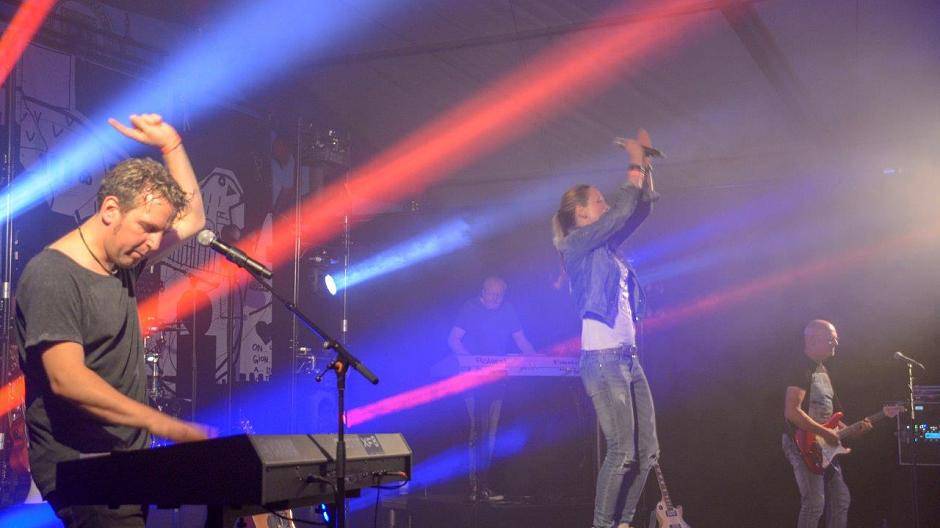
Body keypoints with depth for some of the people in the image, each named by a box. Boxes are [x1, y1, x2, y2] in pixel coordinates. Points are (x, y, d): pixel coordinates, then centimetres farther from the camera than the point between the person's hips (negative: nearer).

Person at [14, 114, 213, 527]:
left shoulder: (123, 258, 12)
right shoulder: (52, 276, -14)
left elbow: (192, 218, 26)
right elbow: (67, 380, -24)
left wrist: (170, 144, 16)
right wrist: (164, 425, -30)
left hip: (127, 460, 8)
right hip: (79, 466, -8)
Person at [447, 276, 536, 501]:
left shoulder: (507, 310, 12)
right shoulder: (470, 309, -2)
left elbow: (521, 340, 15)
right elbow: (453, 340, -8)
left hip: (497, 378, 5)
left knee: (490, 430, 5)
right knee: (478, 428, -12)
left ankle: (478, 485, 12)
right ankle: (480, 486, -11)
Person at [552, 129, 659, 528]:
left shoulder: (604, 246, 18)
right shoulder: (577, 243, -5)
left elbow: (640, 210, 23)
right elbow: (623, 211, -11)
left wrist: (646, 166, 16)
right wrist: (635, 165, 0)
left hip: (628, 358, 9)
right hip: (602, 360, -9)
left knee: (647, 451, 8)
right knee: (622, 452, -10)